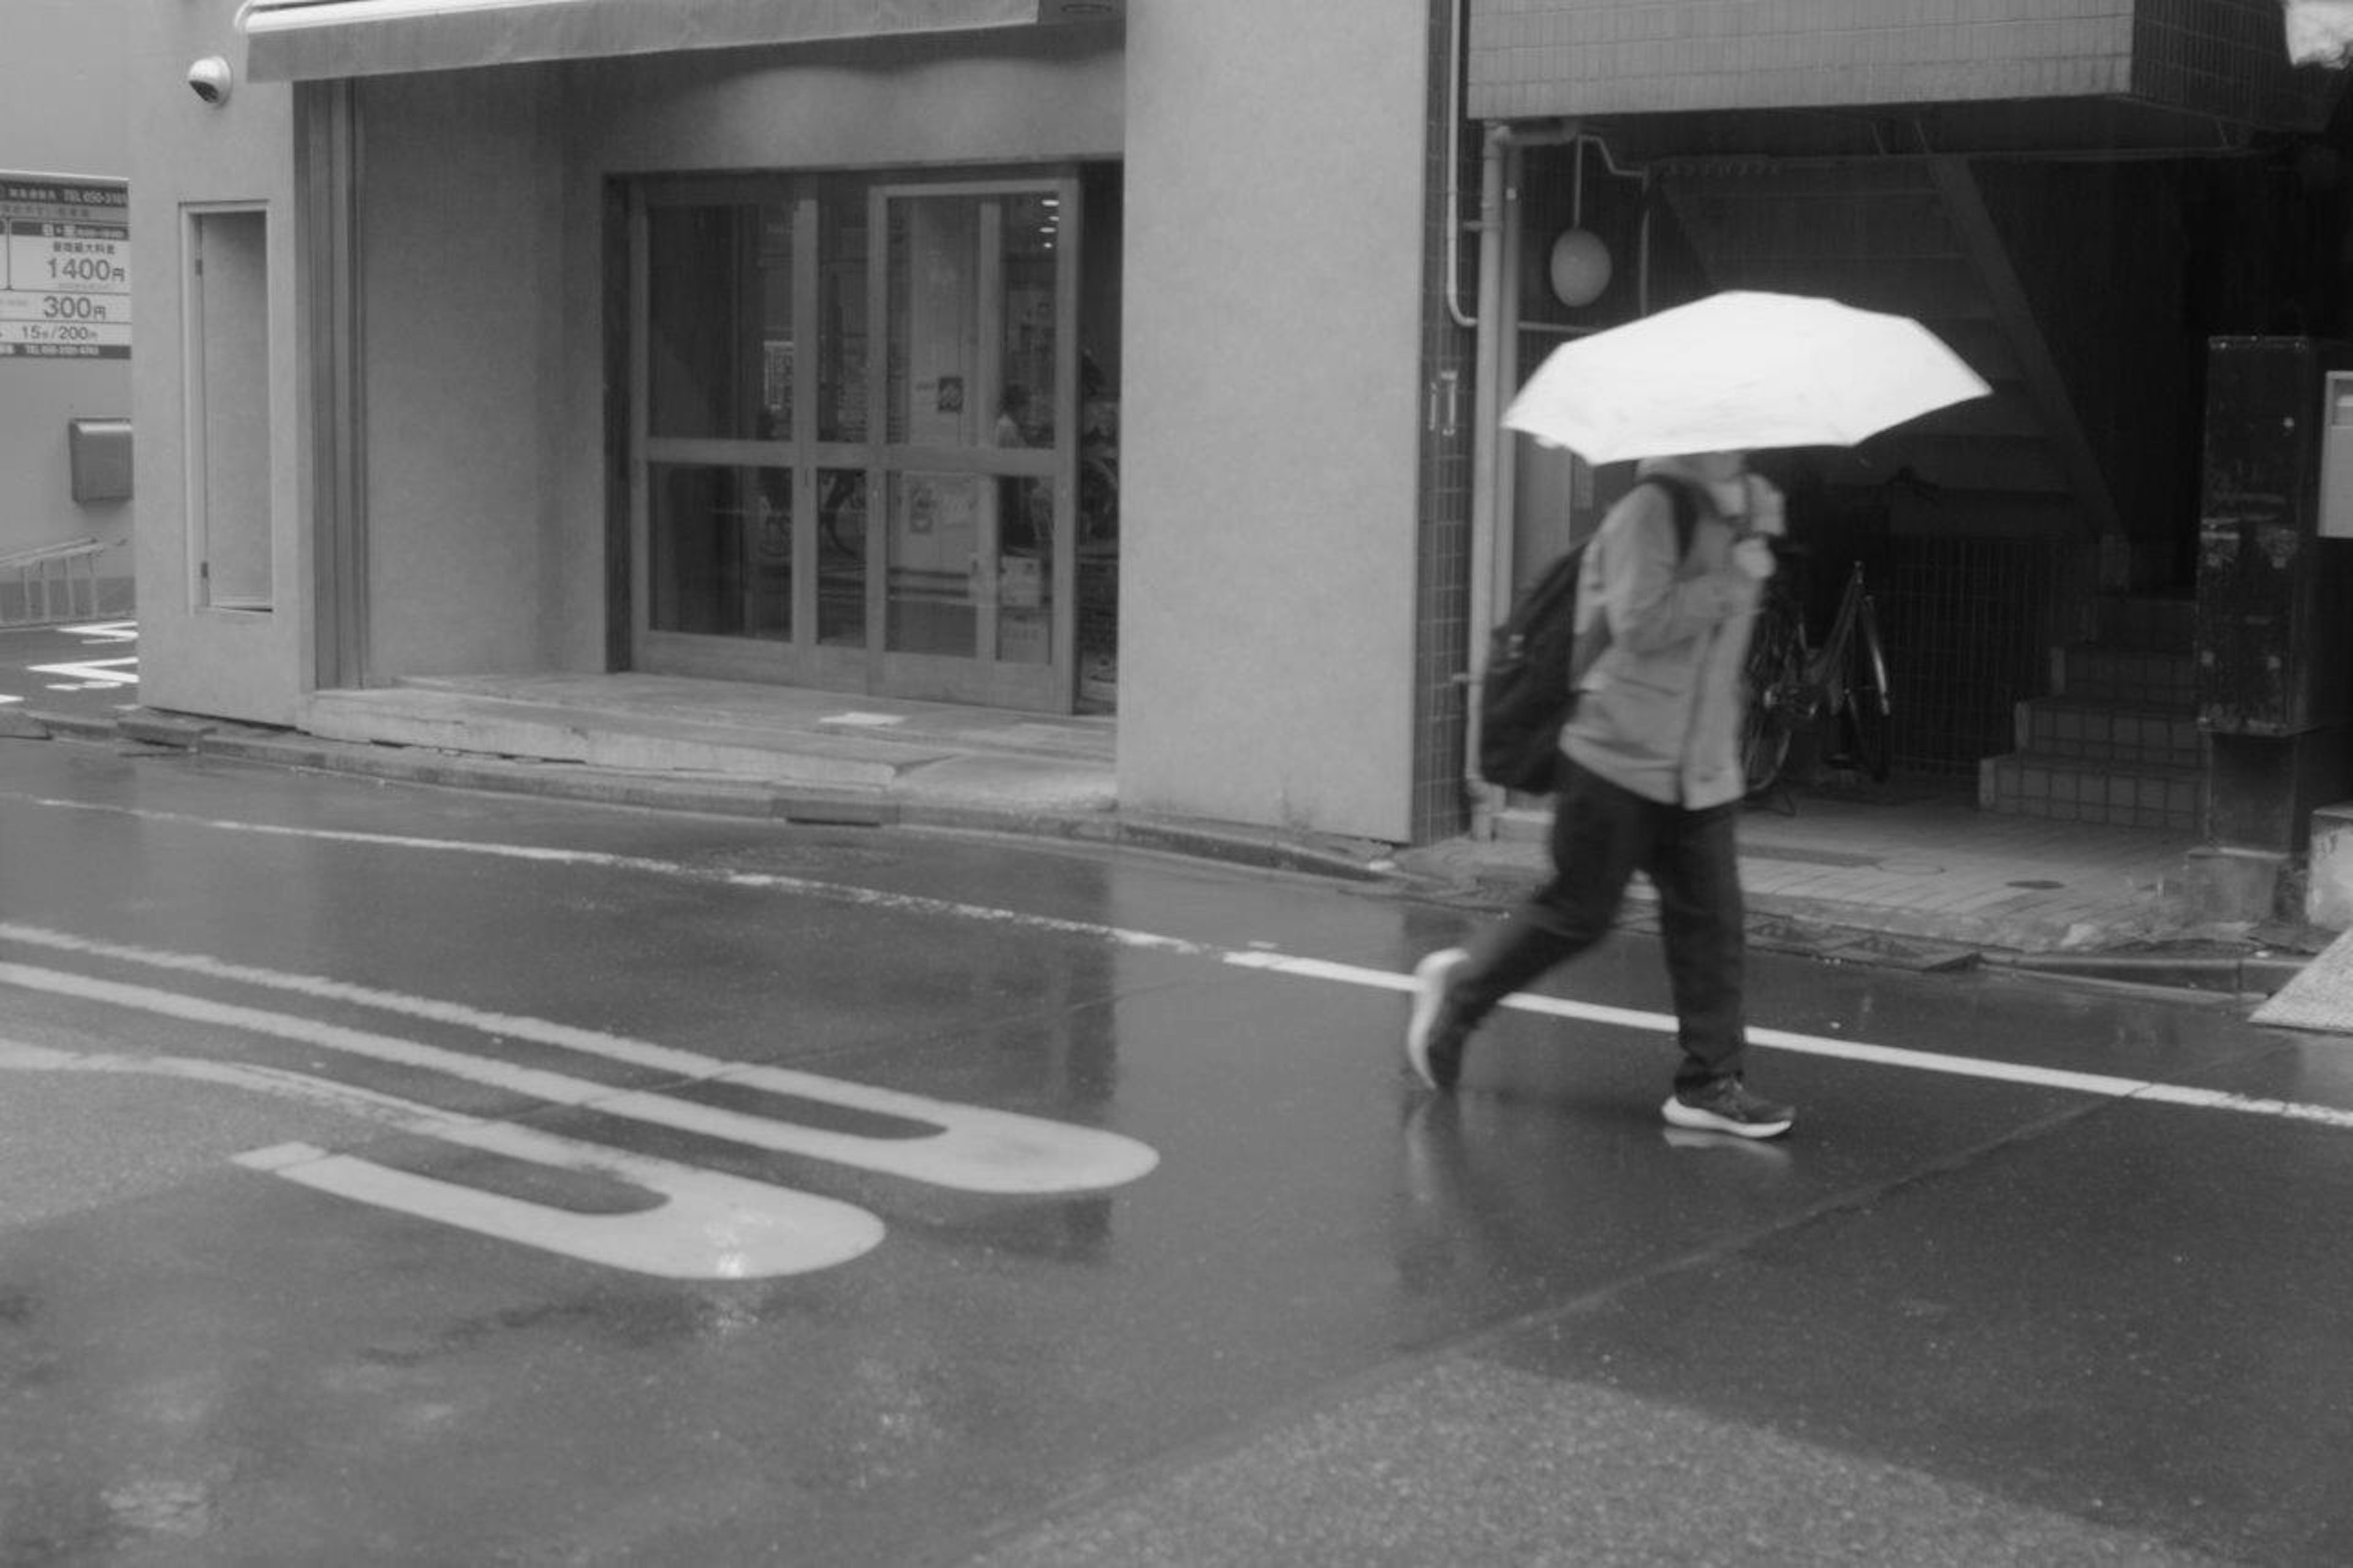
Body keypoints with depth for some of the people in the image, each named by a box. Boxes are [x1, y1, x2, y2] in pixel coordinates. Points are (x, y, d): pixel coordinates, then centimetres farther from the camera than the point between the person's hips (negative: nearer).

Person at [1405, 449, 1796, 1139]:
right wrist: (1731, 578, -20)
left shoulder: (1737, 510, 14)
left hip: (1701, 771, 8)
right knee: (1579, 912, 1)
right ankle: (1459, 986, 23)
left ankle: (1710, 1083, 7)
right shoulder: (1651, 509, -13)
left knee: (1712, 921, 2)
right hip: (1623, 758, -8)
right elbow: (1642, 623, -23)